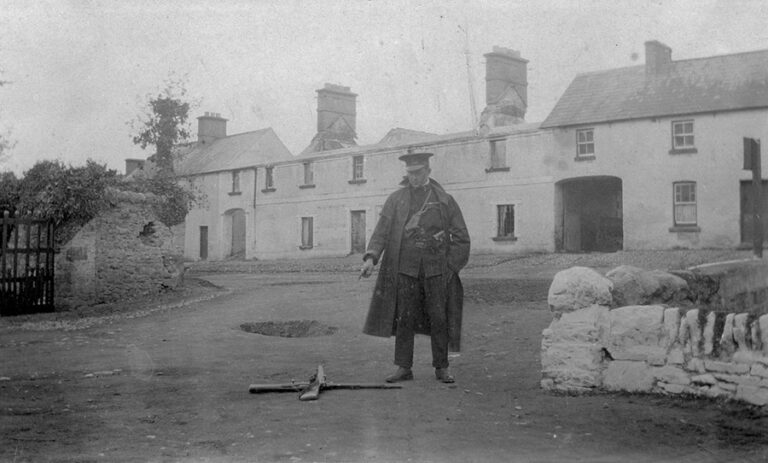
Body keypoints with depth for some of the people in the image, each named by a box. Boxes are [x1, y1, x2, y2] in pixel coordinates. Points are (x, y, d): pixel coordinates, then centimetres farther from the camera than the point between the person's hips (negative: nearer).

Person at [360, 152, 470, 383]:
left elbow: (461, 237, 7)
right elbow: (381, 231, -1)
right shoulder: (396, 199, 7)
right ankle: (404, 368, 9)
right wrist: (371, 257, -16)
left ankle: (441, 367, 13)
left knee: (438, 319, 3)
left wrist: (451, 266, -1)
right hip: (405, 269, 0)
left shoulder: (445, 200, 6)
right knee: (404, 319, 1)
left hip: (436, 271, 0)